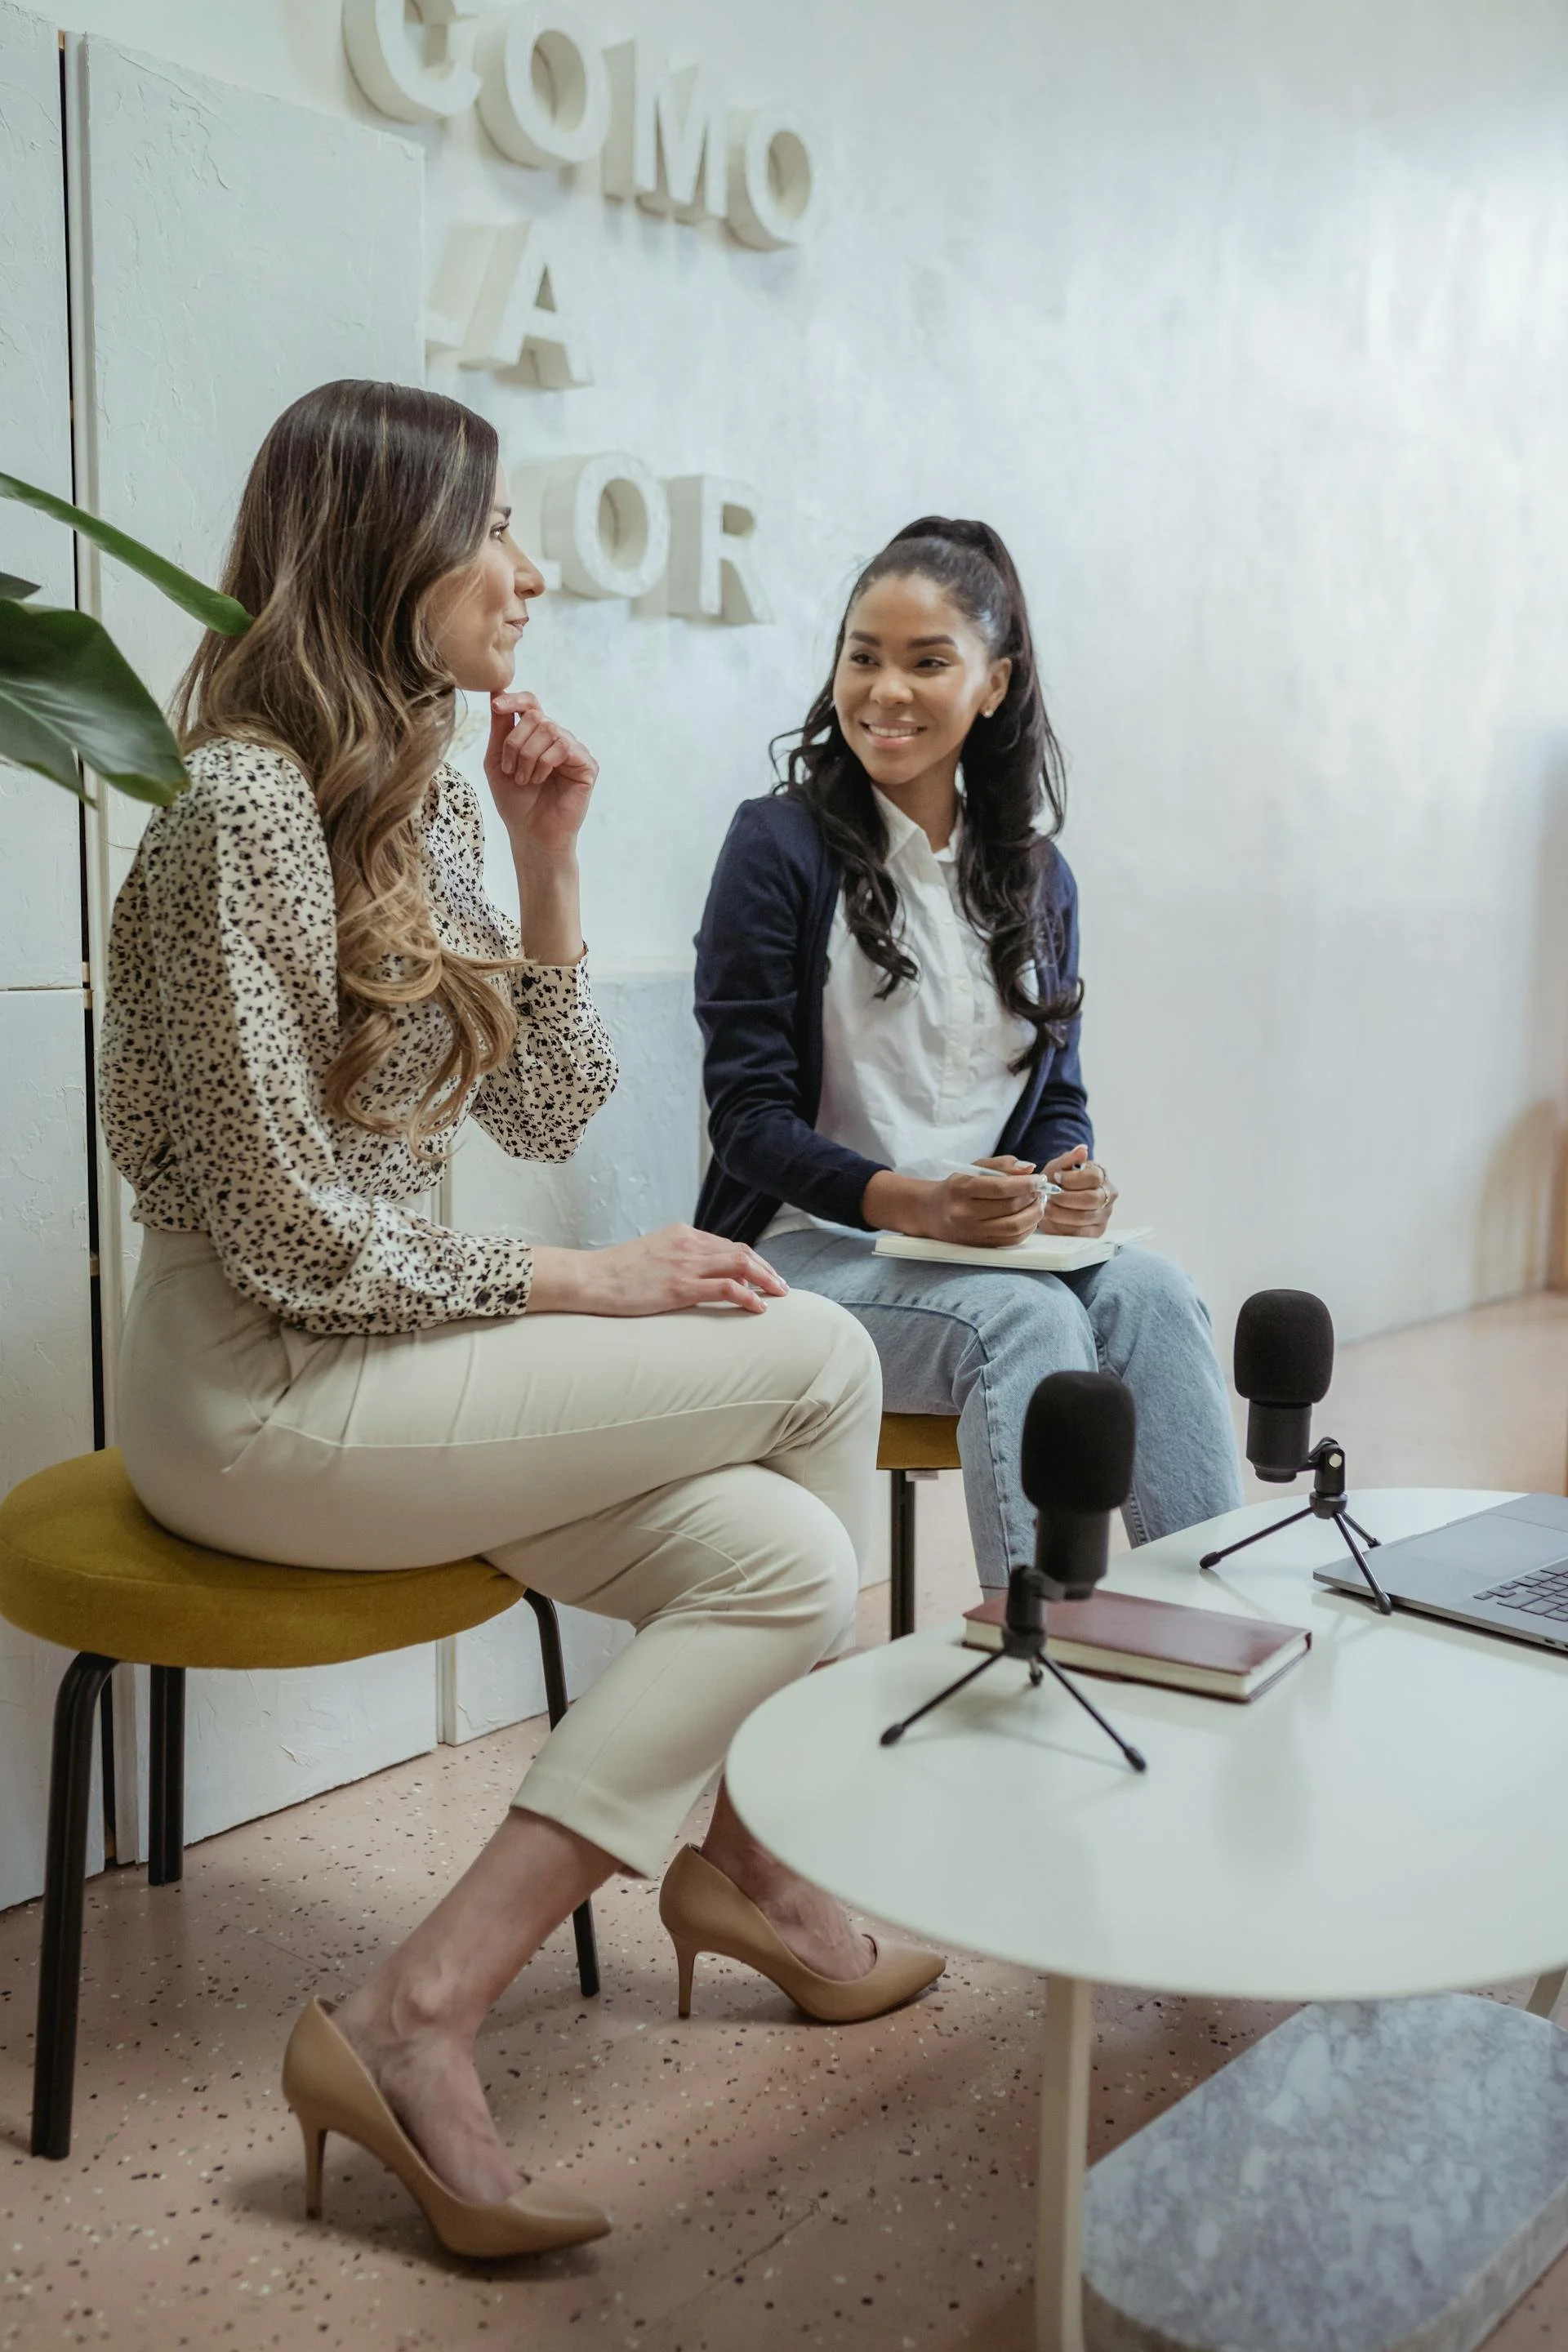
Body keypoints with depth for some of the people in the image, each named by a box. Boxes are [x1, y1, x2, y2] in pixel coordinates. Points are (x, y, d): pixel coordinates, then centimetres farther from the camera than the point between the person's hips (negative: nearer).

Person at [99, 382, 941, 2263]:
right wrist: (585, 1288, -11)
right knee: (817, 1357, -10)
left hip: (366, 1363, 9)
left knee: (778, 1554, -7)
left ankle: (417, 2019, 4)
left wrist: (545, 866, 1)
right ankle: (733, 1860, 6)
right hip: (259, 1399, -9)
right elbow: (293, 1240, -20)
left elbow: (548, 1117, 12)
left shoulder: (428, 794, 11)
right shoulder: (250, 806, -17)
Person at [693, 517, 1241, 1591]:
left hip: (993, 1247, 5)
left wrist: (1075, 1180, -9)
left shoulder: (1035, 874, 13)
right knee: (1027, 1316, -33)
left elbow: (1059, 1090, 16)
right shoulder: (780, 845, -4)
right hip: (811, 1246, -4)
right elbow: (750, 1117, -9)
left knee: (1151, 1291, -26)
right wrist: (915, 1202, -25)